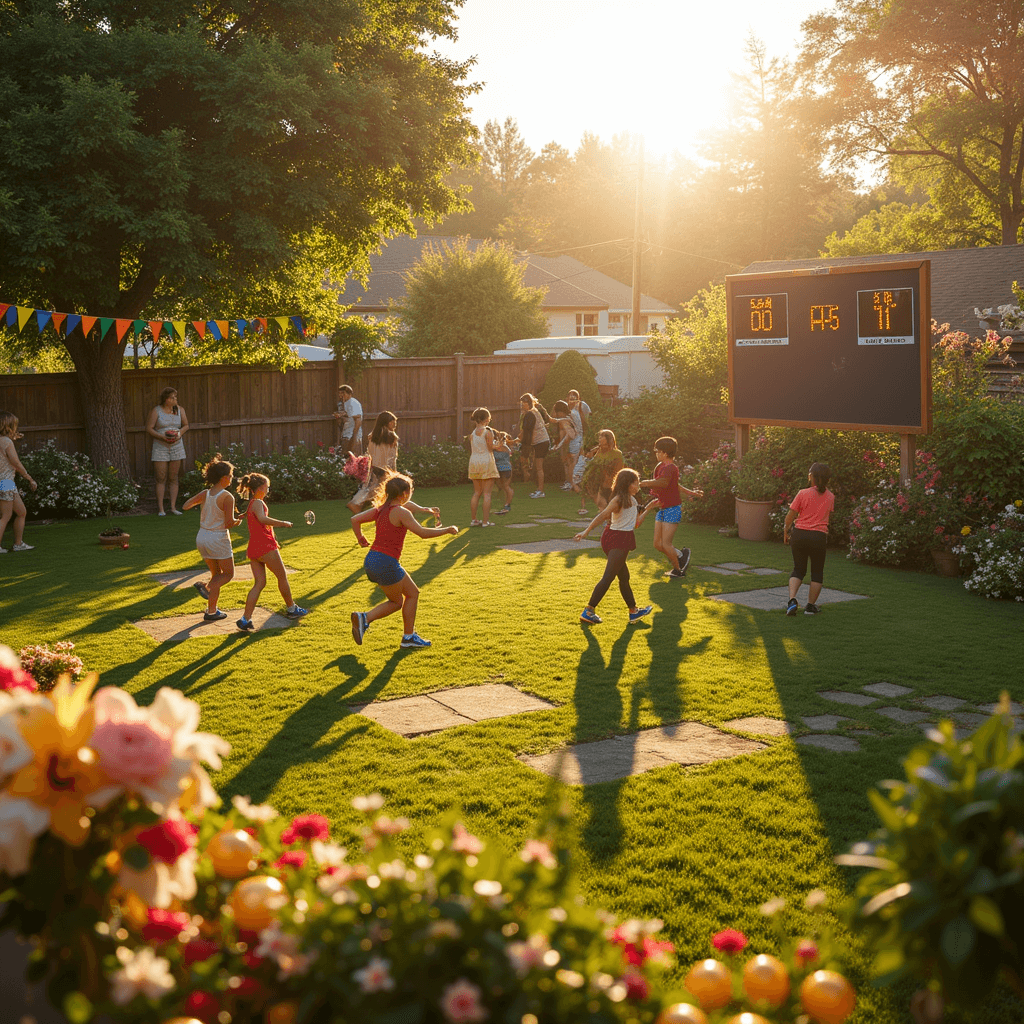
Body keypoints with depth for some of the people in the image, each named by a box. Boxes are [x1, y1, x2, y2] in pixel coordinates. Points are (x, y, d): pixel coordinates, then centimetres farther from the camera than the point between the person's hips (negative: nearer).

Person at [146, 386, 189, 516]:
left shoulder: (179, 409, 7)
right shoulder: (156, 411, -4)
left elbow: (186, 425, 14)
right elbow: (149, 428, -6)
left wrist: (180, 433, -7)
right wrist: (162, 437, -18)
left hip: (177, 447, 3)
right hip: (160, 447, -3)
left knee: (173, 478, 4)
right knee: (161, 478, -4)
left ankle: (173, 507, 8)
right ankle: (160, 508, -1)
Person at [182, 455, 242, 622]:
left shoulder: (205, 494, 0)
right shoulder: (227, 497, -18)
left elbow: (185, 506, 1)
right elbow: (229, 523, -20)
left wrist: (198, 503, 19)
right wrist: (238, 520, 1)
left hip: (202, 538, 7)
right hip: (218, 539, -7)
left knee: (217, 574, 19)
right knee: (228, 574, 10)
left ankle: (211, 610, 8)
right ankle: (208, 588, -17)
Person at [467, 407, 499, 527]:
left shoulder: (472, 434, 7)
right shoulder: (488, 433, -10)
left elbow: (471, 451, 10)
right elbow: (490, 449, -7)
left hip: (474, 462, 6)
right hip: (486, 462, -6)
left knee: (477, 492, 13)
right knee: (486, 493, -3)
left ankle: (473, 519, 13)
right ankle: (486, 521, -5)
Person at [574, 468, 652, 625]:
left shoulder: (632, 501, 15)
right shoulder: (618, 500, -13)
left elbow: (635, 523, 20)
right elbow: (602, 515, -22)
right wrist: (586, 532, -29)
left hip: (623, 541, 9)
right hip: (617, 540, -9)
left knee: (624, 577, 16)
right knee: (608, 577, -10)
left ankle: (633, 612, 25)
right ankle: (589, 611, -9)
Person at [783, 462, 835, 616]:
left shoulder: (803, 494, -7)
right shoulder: (830, 497, 1)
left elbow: (791, 515, -3)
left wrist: (786, 531, 13)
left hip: (799, 534, 0)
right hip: (819, 536, 0)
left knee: (798, 569, 12)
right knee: (817, 572, 15)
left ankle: (792, 600, -7)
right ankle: (811, 605, 16)